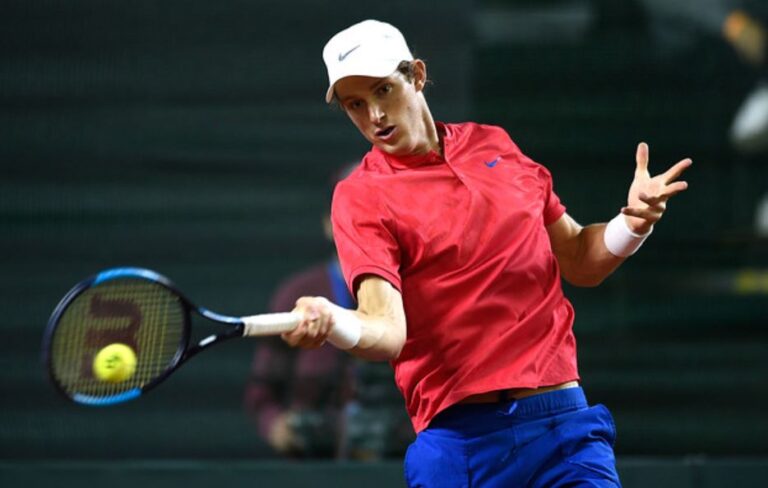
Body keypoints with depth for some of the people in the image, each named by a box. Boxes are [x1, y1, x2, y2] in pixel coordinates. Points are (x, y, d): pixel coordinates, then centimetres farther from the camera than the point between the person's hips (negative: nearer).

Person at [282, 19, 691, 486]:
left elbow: (580, 262, 20)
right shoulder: (361, 197, -3)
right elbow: (388, 330, -18)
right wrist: (331, 321, -39)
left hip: (566, 418, 3)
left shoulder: (494, 146, 12)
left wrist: (633, 222, 0)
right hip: (459, 438, -3)